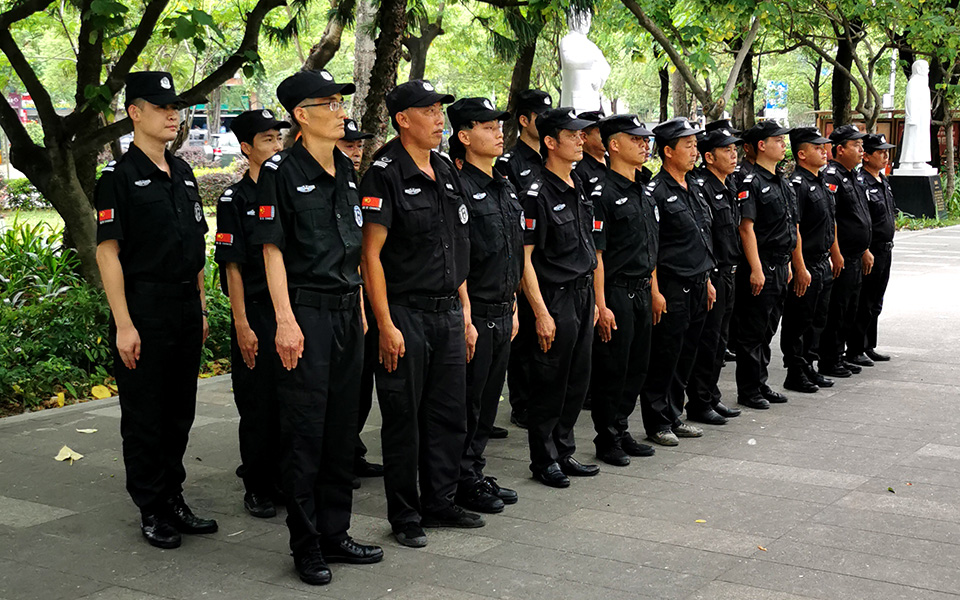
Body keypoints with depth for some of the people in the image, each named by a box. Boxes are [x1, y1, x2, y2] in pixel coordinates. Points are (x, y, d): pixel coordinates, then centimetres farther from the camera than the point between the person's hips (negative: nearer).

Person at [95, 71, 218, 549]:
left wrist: (201, 308, 15)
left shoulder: (182, 173, 13)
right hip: (144, 312, -7)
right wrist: (124, 325, -17)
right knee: (144, 416, 2)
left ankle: (173, 501, 24)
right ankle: (151, 511, 13)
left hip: (186, 309, 7)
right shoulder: (119, 178, -8)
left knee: (180, 411, 13)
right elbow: (107, 253, -12)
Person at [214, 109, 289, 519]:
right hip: (256, 314, -5)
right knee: (258, 407, 1)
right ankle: (257, 489, 12)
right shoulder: (235, 200, -5)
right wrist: (242, 325, -13)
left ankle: (284, 480, 21)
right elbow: (233, 267, -8)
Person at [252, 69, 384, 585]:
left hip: (347, 310, 7)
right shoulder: (282, 170, -8)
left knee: (342, 426, 12)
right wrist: (285, 320, -16)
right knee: (305, 431, 0)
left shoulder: (346, 170, 12)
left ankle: (335, 534, 23)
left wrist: (360, 308, 15)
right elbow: (273, 249, -11)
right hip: (307, 311, -7)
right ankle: (306, 546, 10)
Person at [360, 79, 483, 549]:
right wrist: (386, 326, -18)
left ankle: (439, 502, 27)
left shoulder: (446, 173, 13)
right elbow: (371, 254, -14)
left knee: (449, 415, 13)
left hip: (449, 314, 7)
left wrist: (465, 314, 15)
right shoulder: (386, 174, -11)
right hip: (406, 315, -7)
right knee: (404, 420, 3)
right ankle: (404, 515, 15)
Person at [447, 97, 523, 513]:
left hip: (502, 313, 8)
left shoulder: (505, 189, 14)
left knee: (489, 399, 14)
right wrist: (463, 316, -19)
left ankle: (476, 473, 25)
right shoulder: (460, 187, -13)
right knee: (467, 401, 1)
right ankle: (462, 482, 11)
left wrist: (513, 306, 18)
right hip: (473, 312, -8)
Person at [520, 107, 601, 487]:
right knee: (550, 384, 1)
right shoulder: (538, 193, -13)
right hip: (556, 299, -8)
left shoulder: (579, 189, 12)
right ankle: (544, 461, 12)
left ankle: (564, 453, 25)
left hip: (583, 296, 8)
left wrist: (594, 299, 16)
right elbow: (524, 256, -16)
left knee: (577, 381, 13)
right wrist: (541, 312, -19)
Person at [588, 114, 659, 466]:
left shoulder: (645, 193, 14)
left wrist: (653, 290, 16)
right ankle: (607, 440, 11)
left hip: (642, 292, 8)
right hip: (616, 294, -8)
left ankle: (621, 431, 25)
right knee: (611, 370, 0)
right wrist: (601, 305, -20)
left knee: (637, 367, 13)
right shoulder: (603, 193, -13)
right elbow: (595, 253, -16)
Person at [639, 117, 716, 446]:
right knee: (664, 357, -1)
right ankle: (657, 423, 9)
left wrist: (707, 280, 18)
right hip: (671, 287, -8)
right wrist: (655, 291, -19)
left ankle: (674, 417, 23)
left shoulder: (694, 187, 15)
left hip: (697, 286, 8)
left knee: (685, 356, 13)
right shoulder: (656, 191, -12)